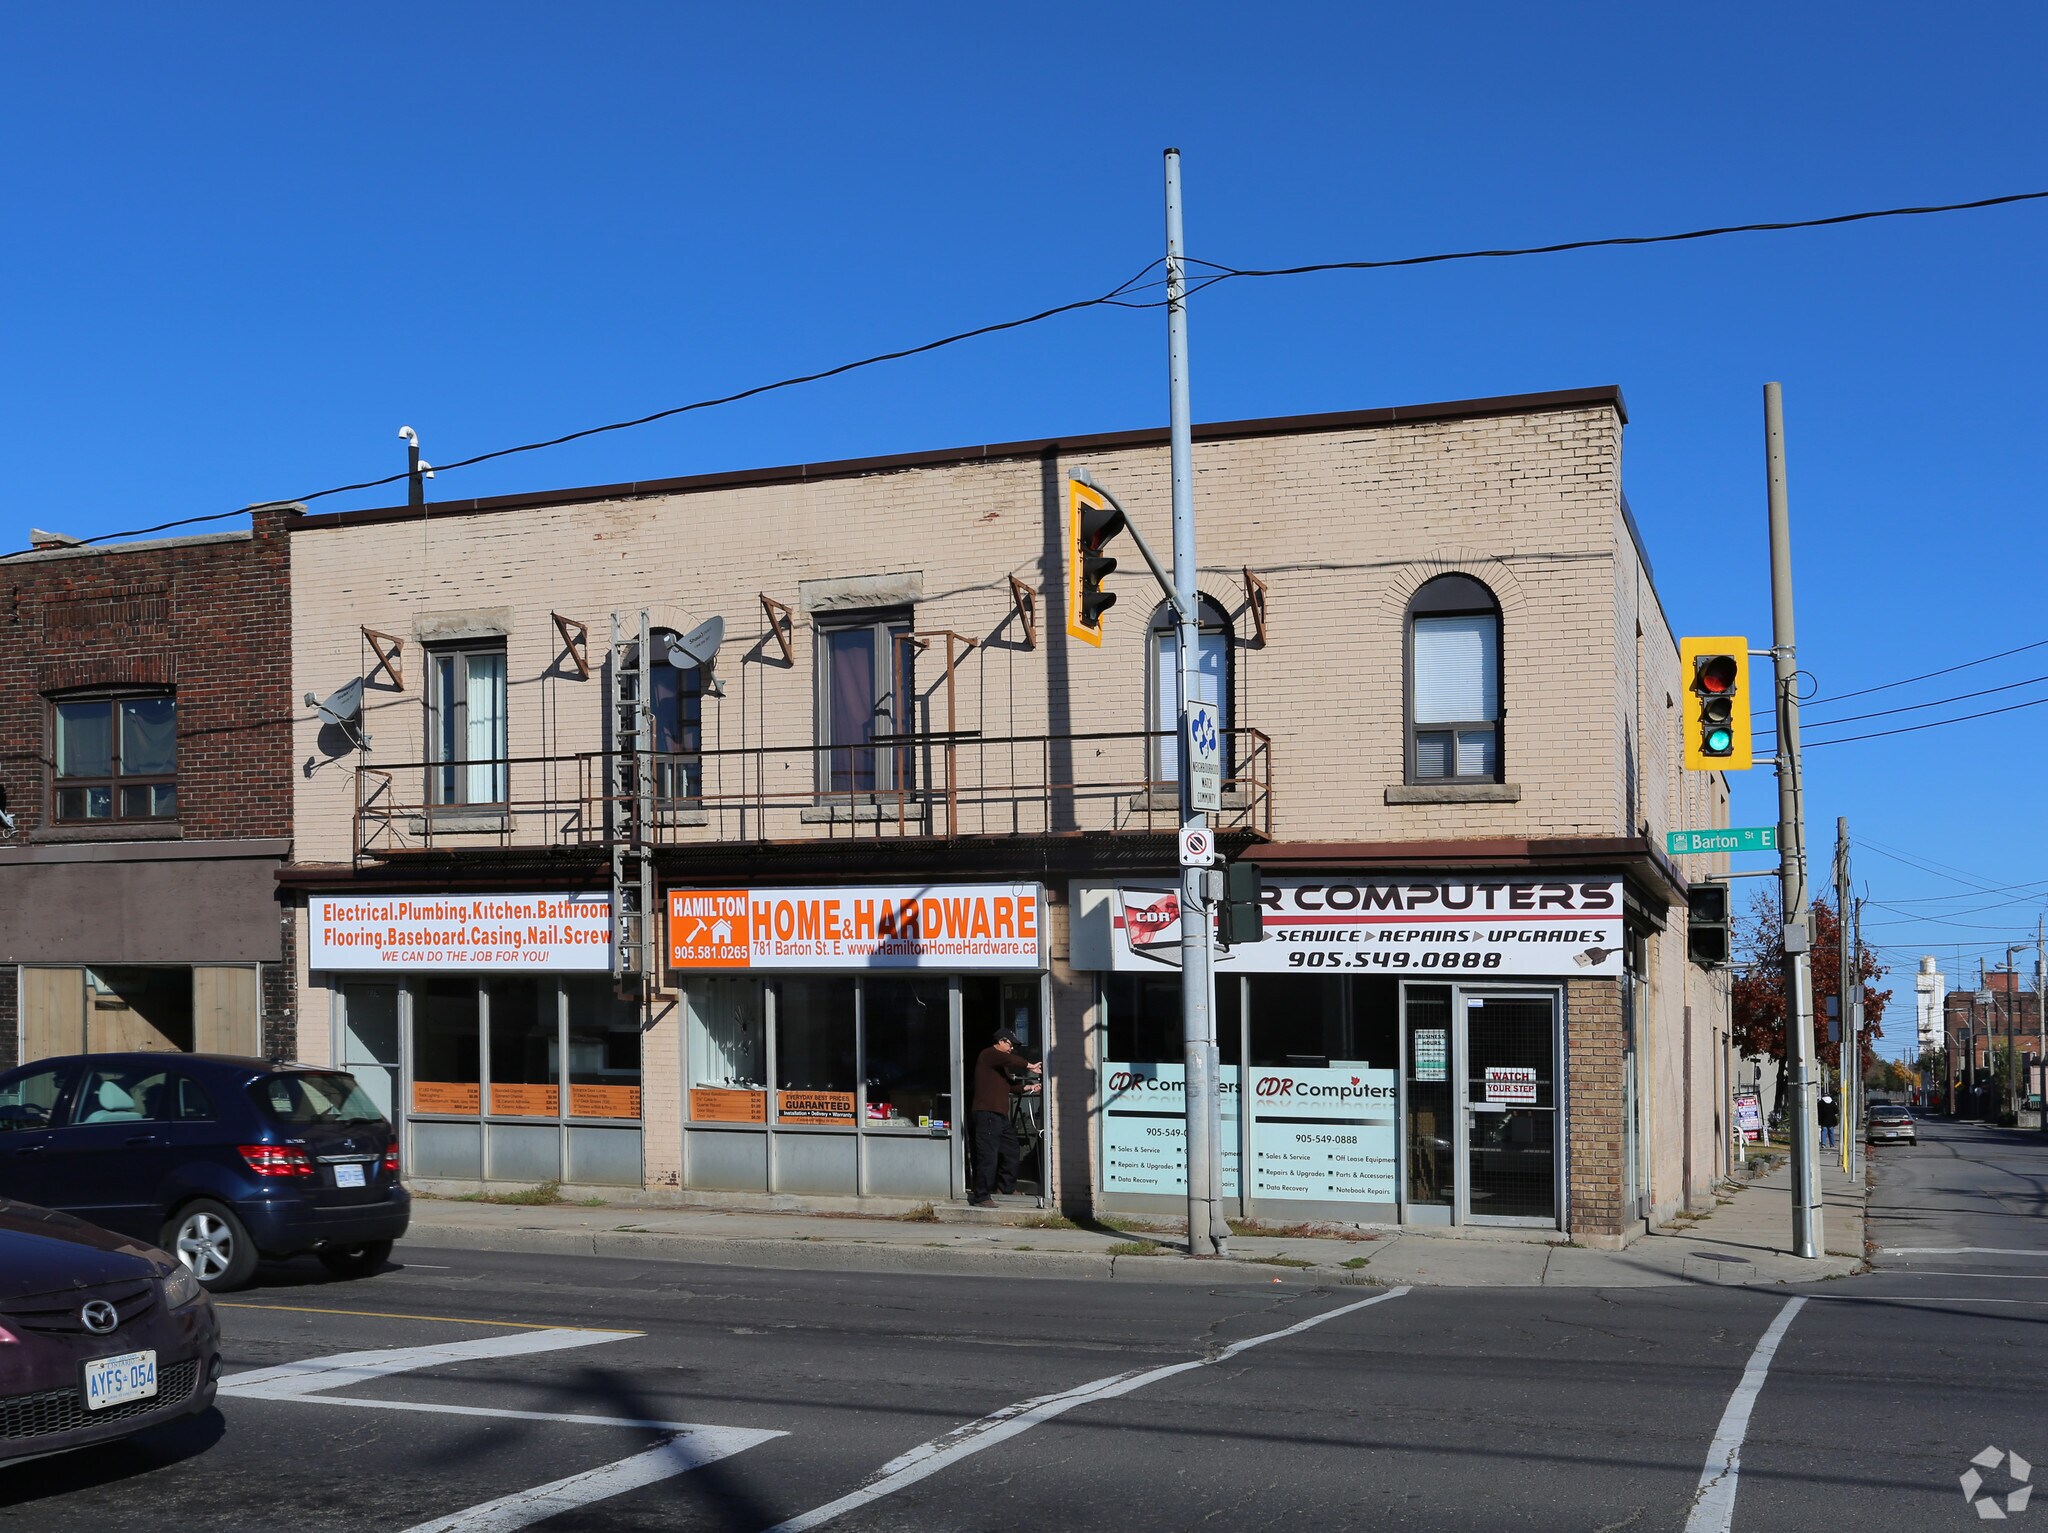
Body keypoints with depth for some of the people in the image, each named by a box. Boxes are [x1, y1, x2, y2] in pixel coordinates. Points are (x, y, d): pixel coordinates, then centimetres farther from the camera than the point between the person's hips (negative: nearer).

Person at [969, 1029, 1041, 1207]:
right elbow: (1010, 1059, -22)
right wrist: (1030, 1066, -15)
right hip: (987, 1114, -10)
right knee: (988, 1156, -11)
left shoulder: (1002, 1064, 25)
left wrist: (1027, 1087, 9)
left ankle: (1006, 1186, 31)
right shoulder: (987, 1055, -6)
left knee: (1012, 1150, 16)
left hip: (1001, 1115, 10)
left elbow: (1010, 1086, 24)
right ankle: (981, 1197, -8)